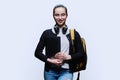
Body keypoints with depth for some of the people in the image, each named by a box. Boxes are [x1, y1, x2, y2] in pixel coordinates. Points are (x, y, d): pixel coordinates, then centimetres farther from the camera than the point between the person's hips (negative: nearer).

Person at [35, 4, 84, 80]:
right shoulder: (47, 33, 4)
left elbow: (81, 53, 6)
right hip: (50, 72, 2)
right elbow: (37, 52, 5)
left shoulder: (74, 34, 4)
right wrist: (50, 60, -10)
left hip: (66, 72, -1)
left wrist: (67, 57, -10)